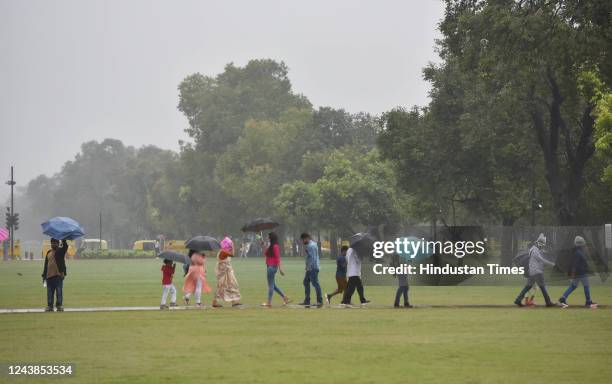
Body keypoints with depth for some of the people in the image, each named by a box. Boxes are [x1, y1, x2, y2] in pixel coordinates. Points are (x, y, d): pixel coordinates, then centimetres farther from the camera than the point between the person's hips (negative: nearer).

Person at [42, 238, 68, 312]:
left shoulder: (61, 251, 3)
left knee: (59, 291, -4)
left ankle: (59, 305, 0)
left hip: (58, 275, -5)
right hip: (49, 275, 5)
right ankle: (49, 306, 11)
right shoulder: (49, 252, 18)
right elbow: (46, 264, 20)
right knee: (50, 293, 7)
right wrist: (44, 275, 18)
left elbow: (65, 246, -20)